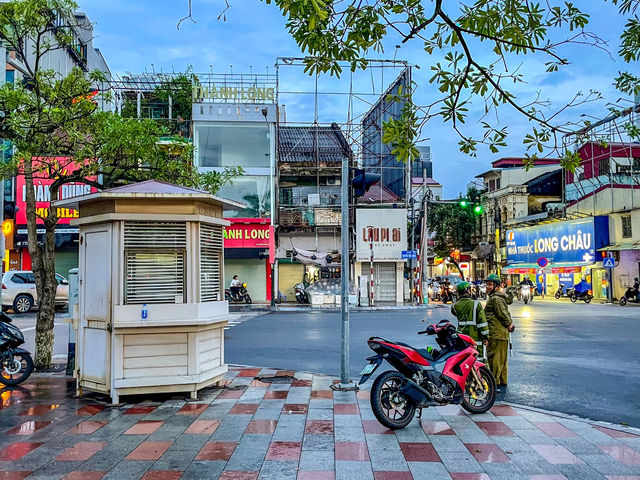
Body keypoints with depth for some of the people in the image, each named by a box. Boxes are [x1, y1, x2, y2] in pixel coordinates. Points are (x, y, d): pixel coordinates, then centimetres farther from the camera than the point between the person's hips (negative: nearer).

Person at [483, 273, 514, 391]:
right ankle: (503, 380, 26)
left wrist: (509, 324, -7)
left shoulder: (495, 298, -16)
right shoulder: (500, 297, 18)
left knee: (494, 358, -6)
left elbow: (503, 314, -21)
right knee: (502, 357, 17)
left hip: (496, 333, -11)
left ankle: (495, 383, -3)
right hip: (503, 333, 11)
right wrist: (509, 324, 9)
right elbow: (506, 314, 21)